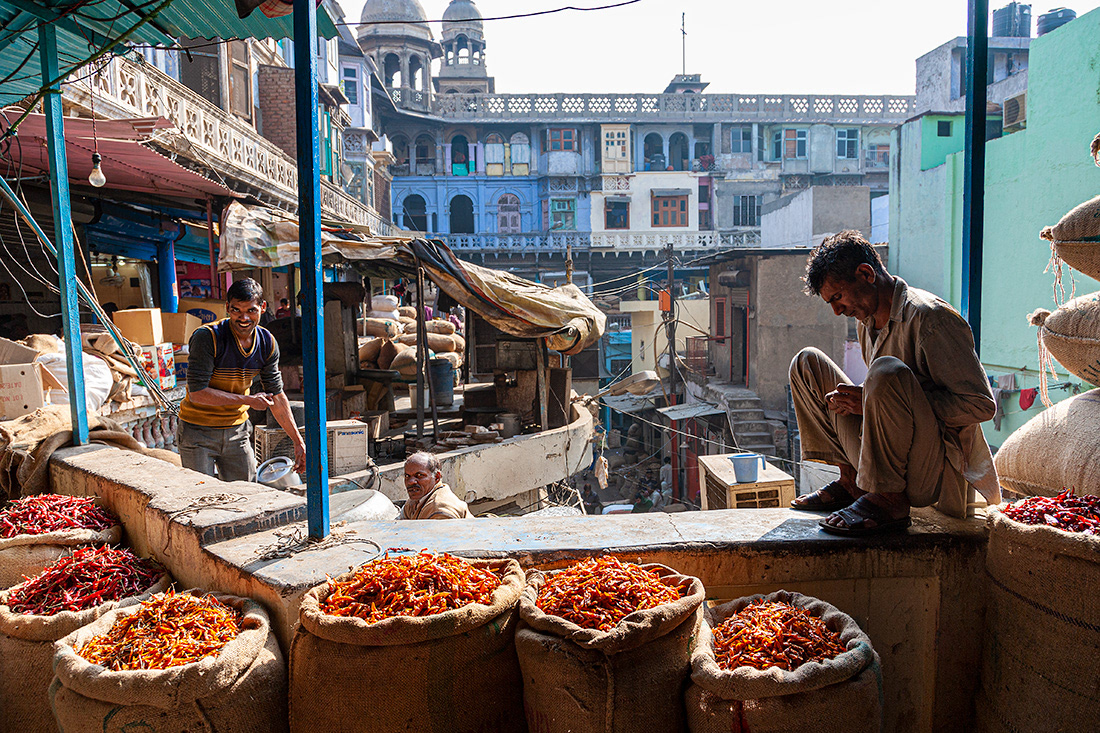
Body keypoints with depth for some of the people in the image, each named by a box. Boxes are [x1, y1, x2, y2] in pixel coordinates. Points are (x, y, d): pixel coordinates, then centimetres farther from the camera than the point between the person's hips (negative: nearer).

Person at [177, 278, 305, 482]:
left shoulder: (268, 343, -4)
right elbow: (196, 393, -22)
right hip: (198, 430, -5)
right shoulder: (206, 337, -20)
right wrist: (249, 400, -18)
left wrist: (298, 441, 4)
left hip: (238, 430, 5)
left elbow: (276, 395, 5)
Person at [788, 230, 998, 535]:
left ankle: (890, 502, -20)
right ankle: (852, 481, 3)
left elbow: (982, 405, -19)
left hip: (937, 473, -9)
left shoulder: (930, 316, -16)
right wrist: (855, 403, -3)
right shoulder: (869, 322, 11)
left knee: (887, 370, -35)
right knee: (808, 362, 8)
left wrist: (880, 401, -23)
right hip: (886, 463, 9)